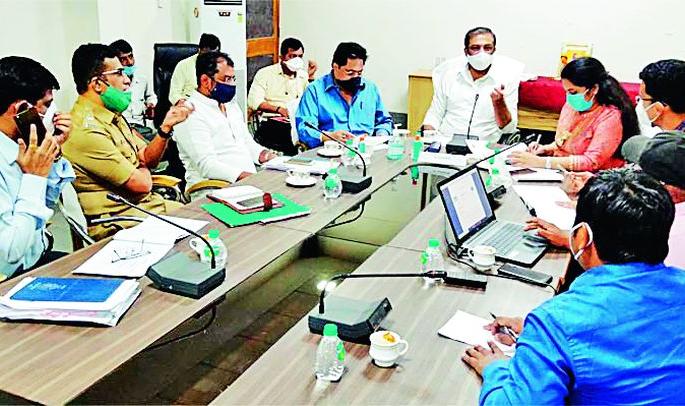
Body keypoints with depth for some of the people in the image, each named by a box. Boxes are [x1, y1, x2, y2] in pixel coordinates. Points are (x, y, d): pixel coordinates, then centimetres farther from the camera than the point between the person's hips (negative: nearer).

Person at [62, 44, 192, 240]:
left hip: (147, 203, 9)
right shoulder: (86, 131, -21)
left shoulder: (113, 116, 10)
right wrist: (143, 170, 3)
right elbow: (142, 184, -21)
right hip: (117, 219, -9)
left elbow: (147, 158, 11)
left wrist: (166, 127, -4)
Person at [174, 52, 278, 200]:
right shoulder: (191, 114, -10)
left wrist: (264, 154, 3)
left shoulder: (231, 104, 19)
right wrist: (247, 176, -27)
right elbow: (207, 165, -18)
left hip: (249, 182, 8)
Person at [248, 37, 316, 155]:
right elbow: (253, 102, -2)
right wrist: (278, 109, -12)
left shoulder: (304, 76, 18)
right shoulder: (265, 73, 9)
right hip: (272, 123, -3)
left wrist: (310, 77, 4)